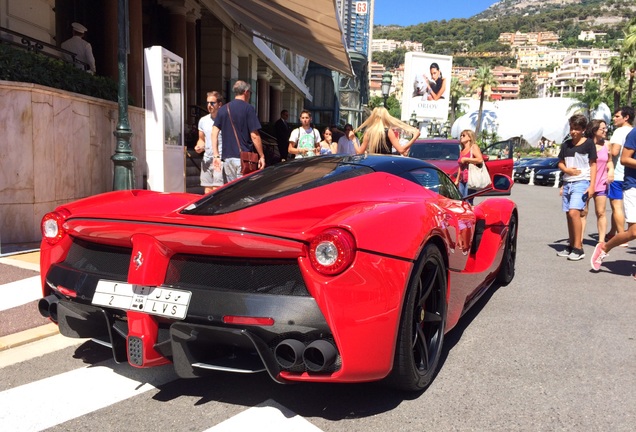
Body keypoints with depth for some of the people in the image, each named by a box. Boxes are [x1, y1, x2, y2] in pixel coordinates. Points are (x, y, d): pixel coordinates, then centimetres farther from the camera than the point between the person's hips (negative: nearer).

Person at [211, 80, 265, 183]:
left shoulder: (223, 109, 11)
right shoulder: (248, 108, -5)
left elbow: (214, 133, 5)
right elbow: (254, 136, -9)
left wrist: (216, 155, 6)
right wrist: (261, 156, -1)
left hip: (227, 158, 6)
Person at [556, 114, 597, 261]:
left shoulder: (588, 143, -2)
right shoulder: (566, 144, 11)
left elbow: (593, 165, -1)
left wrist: (592, 185, -8)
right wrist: (567, 169, -6)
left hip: (581, 182, -6)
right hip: (567, 183, 6)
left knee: (574, 212, -19)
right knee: (568, 215, 9)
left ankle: (578, 248, -14)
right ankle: (571, 246, 19)